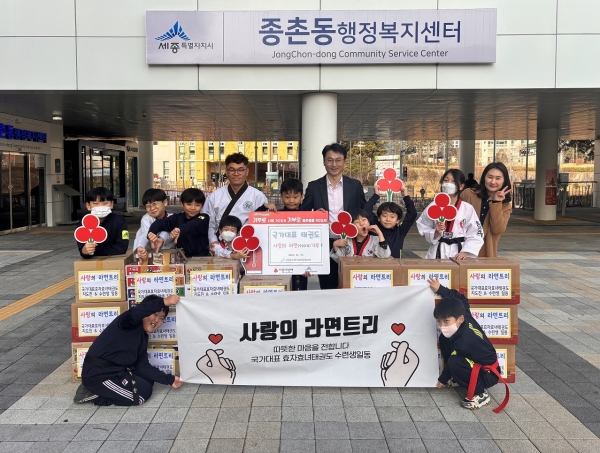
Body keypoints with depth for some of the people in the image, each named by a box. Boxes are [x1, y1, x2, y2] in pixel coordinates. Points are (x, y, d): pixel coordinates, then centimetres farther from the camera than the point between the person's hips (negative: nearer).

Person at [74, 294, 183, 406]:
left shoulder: (143, 338, 12)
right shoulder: (130, 322, -14)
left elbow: (143, 366, 8)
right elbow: (136, 312, -40)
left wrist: (169, 379, 3)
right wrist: (163, 302, -50)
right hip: (98, 374, -10)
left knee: (148, 381, 17)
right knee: (144, 392, -6)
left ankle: (101, 390, 10)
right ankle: (95, 394, 0)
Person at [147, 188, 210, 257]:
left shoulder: (204, 219, 0)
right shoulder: (177, 218, 7)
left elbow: (194, 225, -23)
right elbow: (160, 223, -10)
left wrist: (180, 229, -43)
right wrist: (152, 232, -33)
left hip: (201, 258, -1)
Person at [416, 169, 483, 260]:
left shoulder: (467, 208, -2)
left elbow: (475, 235, -1)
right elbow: (424, 229, 5)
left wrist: (465, 252, -12)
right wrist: (436, 233, -13)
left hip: (458, 254, -1)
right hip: (437, 252, 1)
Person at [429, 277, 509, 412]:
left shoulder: (464, 342, -34)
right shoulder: (465, 318, -14)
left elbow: (452, 361, -18)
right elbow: (461, 298, 6)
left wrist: (443, 380, -1)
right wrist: (440, 289, 9)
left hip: (488, 374, -10)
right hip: (476, 362, 10)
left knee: (454, 364, -35)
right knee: (444, 339, 0)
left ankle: (480, 393, -14)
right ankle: (456, 378, 12)